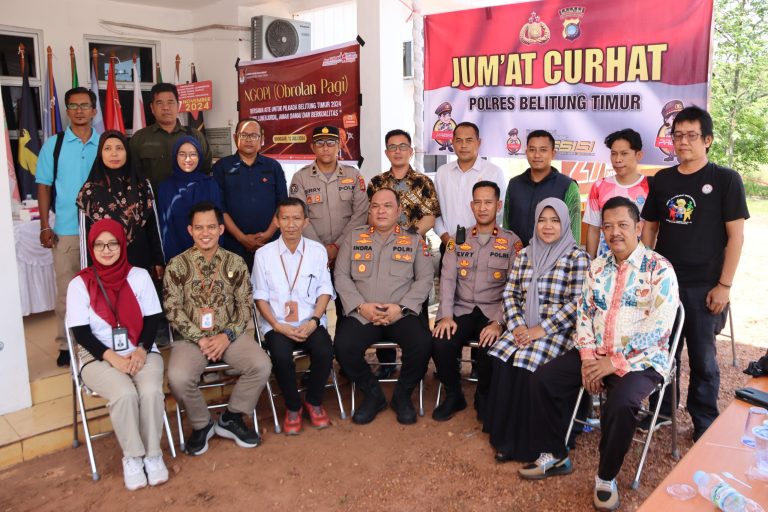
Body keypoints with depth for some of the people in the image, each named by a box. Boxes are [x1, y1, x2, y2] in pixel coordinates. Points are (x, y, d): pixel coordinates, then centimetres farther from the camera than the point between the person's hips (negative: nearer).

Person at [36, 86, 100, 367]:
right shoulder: (53, 145, 3)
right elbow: (44, 186, 4)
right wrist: (45, 226, -2)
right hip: (65, 231, 0)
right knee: (67, 291, 5)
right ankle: (66, 345, 16)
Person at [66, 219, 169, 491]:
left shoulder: (139, 276, 4)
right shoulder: (79, 284, -1)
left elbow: (152, 320, 2)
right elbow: (81, 333, -5)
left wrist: (141, 350, -15)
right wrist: (113, 358, -18)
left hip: (141, 352, 1)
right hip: (99, 357, -1)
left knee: (151, 391, -29)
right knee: (124, 394, -31)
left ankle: (153, 454, -7)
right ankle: (132, 457, -8)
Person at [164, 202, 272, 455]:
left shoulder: (235, 263, 5)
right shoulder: (177, 265, 0)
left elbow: (246, 304, 3)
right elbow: (173, 310, -4)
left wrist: (228, 335, -12)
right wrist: (200, 339, -14)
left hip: (229, 335, 2)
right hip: (191, 337, -1)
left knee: (261, 366, -23)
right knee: (178, 378, -29)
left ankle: (231, 418, 4)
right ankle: (202, 425, 3)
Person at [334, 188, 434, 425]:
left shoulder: (414, 240, 11)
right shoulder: (354, 237, 13)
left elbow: (425, 278, 4)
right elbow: (341, 276, 6)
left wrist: (401, 308, -11)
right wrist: (361, 306, -9)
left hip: (402, 314, 0)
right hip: (362, 314, 1)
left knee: (422, 344, -28)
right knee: (344, 347, -27)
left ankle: (403, 395, 2)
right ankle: (372, 394, 2)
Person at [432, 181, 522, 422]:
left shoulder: (512, 242, 5)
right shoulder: (458, 239, 12)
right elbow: (447, 278, 2)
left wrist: (499, 322, -18)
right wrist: (446, 315, -14)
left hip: (493, 312, -2)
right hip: (460, 310, 2)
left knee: (490, 347, -30)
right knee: (440, 344, -26)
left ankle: (484, 397, 3)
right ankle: (453, 395, 4)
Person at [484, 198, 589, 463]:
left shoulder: (577, 257, -3)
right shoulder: (524, 254, 13)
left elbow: (577, 302, -11)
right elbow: (509, 293, 10)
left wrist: (542, 330, -16)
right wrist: (517, 326, -7)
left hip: (558, 330, -4)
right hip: (523, 328, 4)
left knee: (527, 364, -28)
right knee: (501, 359, -23)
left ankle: (526, 443, -9)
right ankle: (504, 437, -8)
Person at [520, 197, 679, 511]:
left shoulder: (659, 270, -10)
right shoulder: (597, 267, 9)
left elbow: (658, 328, -18)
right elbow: (584, 312, 7)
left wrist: (615, 362, -20)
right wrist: (587, 358, -8)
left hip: (640, 360, -6)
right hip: (596, 354, 6)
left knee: (620, 404, -33)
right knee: (543, 379, -8)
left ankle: (606, 477, -7)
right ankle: (554, 456, 9)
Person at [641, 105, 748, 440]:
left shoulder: (725, 179, -4)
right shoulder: (662, 179, 6)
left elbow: (736, 235, -6)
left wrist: (724, 285, -10)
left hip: (704, 286, -3)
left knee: (702, 358, 6)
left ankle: (705, 423, 23)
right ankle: (661, 410, 31)